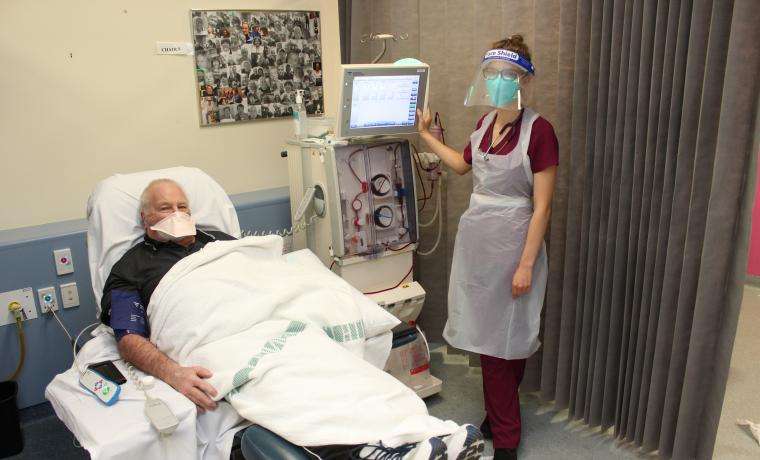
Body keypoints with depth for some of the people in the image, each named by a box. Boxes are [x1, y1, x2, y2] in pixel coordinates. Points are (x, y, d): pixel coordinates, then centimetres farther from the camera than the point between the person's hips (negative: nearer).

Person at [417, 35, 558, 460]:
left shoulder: (538, 130, -14)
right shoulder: (486, 122, 6)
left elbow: (542, 206, -15)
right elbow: (462, 163, 26)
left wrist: (526, 264, -17)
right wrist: (426, 134, 28)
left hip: (511, 242, -6)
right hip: (476, 236, 6)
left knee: (505, 338, 4)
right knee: (486, 333, 13)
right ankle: (500, 416, 32)